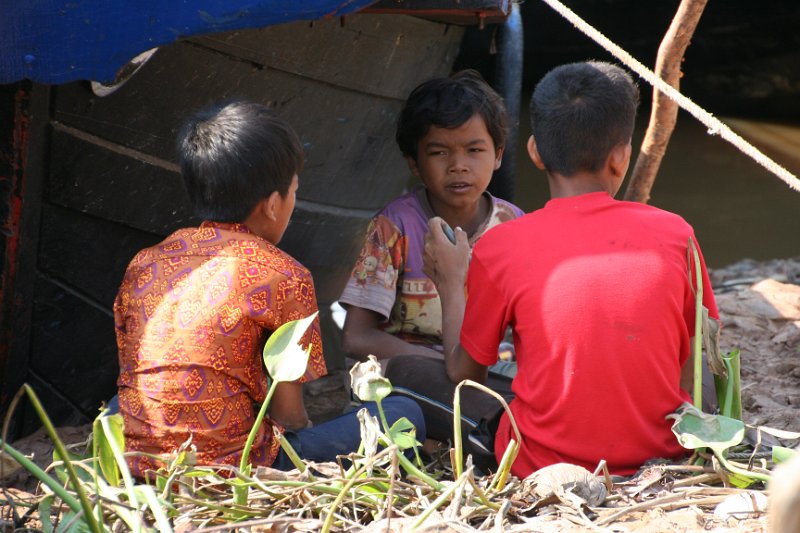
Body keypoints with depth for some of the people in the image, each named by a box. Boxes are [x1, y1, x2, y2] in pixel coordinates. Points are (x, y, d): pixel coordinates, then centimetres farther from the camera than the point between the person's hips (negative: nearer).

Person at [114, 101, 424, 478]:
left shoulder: (142, 264, 9)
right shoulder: (283, 276, -6)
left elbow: (132, 380, 15)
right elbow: (289, 415, -4)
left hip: (137, 471, 4)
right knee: (403, 416, 7)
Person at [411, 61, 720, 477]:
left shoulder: (500, 248, -10)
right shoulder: (674, 234, -6)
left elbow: (464, 372, 3)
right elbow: (694, 374, 1)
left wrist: (451, 286, 18)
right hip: (662, 457, 3)